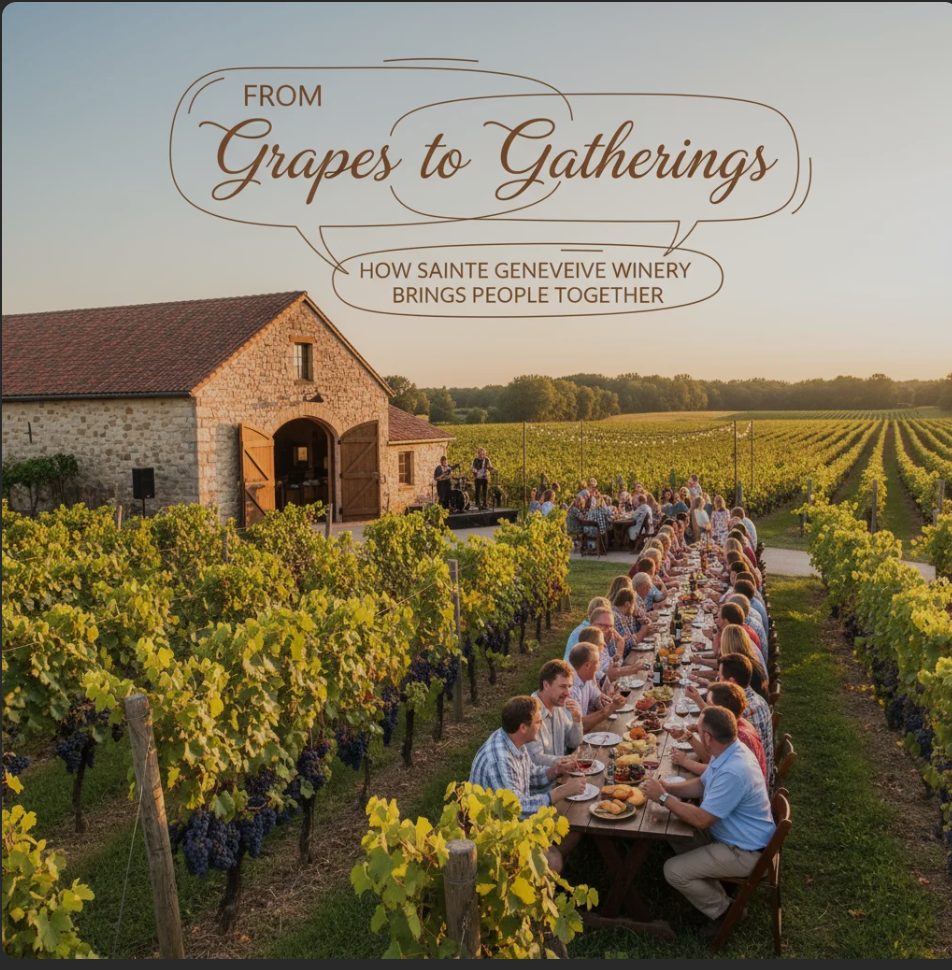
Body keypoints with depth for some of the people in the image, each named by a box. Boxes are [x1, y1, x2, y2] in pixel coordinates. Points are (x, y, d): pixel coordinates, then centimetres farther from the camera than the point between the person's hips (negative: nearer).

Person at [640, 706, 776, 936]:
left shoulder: (733, 773, -34)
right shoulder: (729, 752, -4)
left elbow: (701, 820, -28)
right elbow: (702, 784, 11)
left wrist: (662, 797, -19)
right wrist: (667, 787, -5)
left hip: (745, 852, -10)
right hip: (729, 832, 10)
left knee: (674, 871, -10)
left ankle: (724, 912, 10)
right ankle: (713, 890, 20)